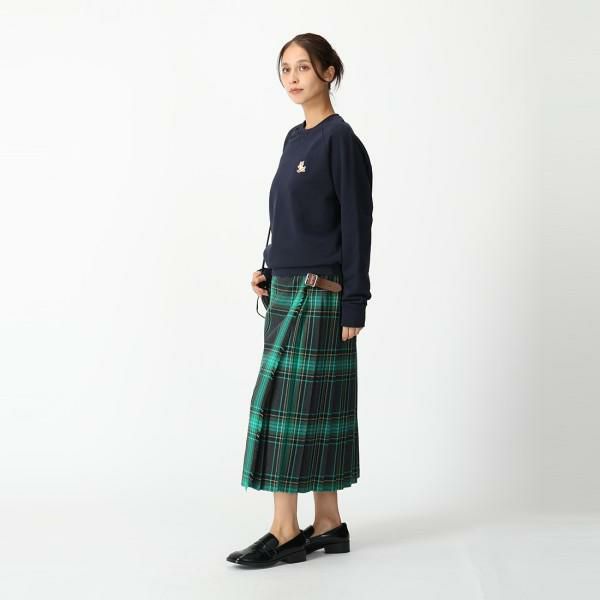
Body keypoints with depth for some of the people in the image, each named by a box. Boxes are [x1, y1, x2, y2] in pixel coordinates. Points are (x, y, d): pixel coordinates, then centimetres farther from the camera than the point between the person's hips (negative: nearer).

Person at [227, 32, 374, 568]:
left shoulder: (341, 140, -10)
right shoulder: (295, 138, 15)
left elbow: (356, 226, -12)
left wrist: (354, 305, -14)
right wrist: (269, 271, 8)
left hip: (318, 293, -8)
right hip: (288, 289, 8)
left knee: (288, 404, -7)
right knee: (313, 407, 9)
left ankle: (286, 533, 0)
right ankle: (328, 524, 17)